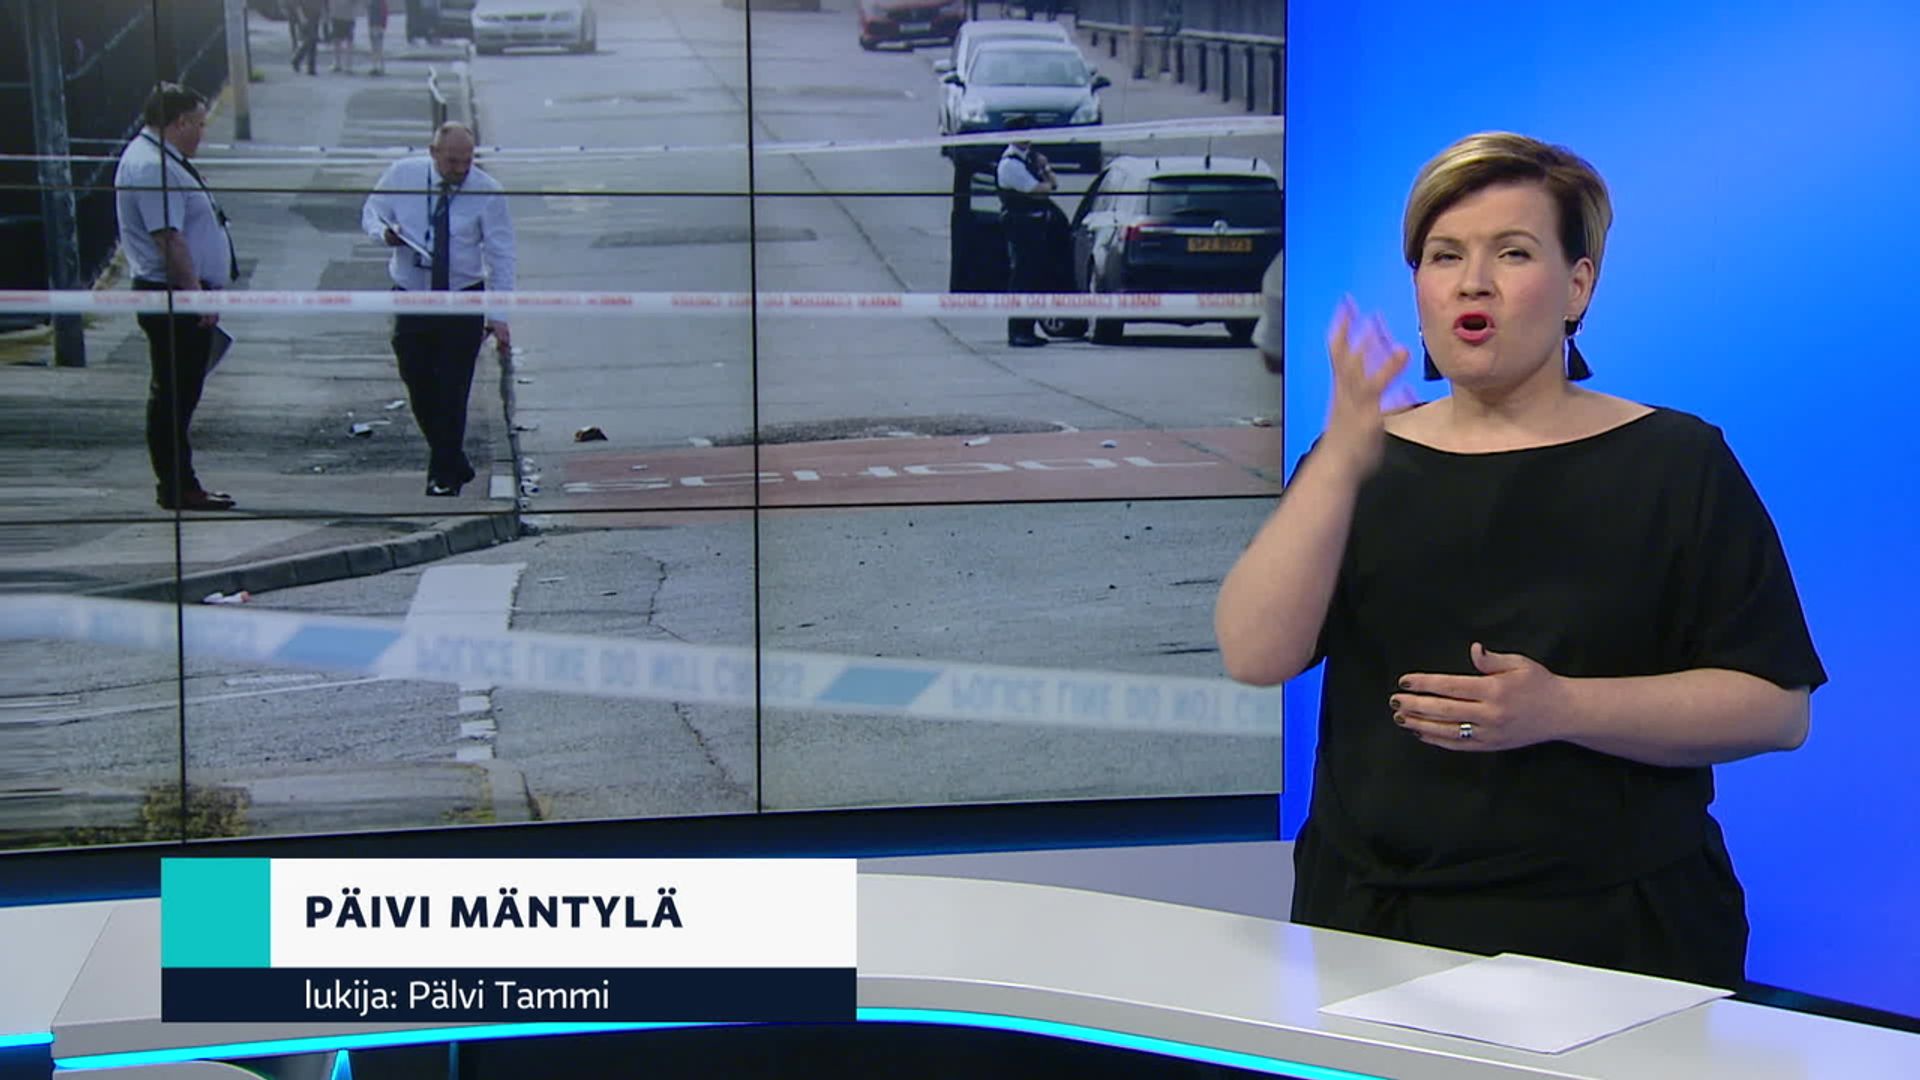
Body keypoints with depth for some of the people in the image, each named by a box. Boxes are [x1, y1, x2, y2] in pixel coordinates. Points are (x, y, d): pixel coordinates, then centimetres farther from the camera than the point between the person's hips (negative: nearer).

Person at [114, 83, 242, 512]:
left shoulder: (160, 161, 19)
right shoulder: (154, 166, -17)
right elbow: (168, 239, -24)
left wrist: (202, 295, 24)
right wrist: (196, 294, -24)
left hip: (183, 299, 11)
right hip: (174, 298, -11)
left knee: (177, 395, 14)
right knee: (173, 395, -6)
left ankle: (178, 484, 20)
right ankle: (177, 487, -3)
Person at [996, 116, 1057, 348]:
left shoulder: (1030, 156, 17)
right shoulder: (1009, 163, -12)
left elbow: (1052, 184, 16)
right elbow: (1038, 191, -17)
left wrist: (1045, 168, -1)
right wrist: (1047, 184, 4)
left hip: (1036, 223, 9)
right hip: (1020, 223, -9)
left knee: (1036, 277, 10)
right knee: (1022, 278, -9)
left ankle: (1027, 330, 16)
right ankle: (1017, 332, -8)